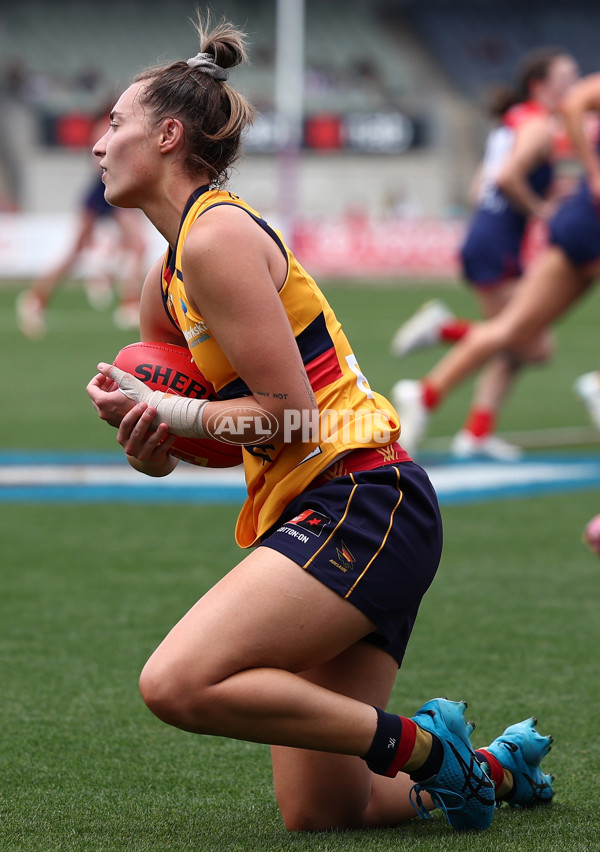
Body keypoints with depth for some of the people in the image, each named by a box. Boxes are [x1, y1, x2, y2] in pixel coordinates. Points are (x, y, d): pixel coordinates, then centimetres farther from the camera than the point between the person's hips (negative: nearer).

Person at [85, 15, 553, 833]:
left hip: (359, 499, -9)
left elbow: (288, 415, -16)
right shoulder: (165, 280, 19)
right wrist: (145, 435, 2)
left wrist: (165, 412, -8)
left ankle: (416, 743, -12)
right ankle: (496, 765, 28)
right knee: (321, 814, 5)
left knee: (177, 682, -26)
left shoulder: (218, 238, -10)